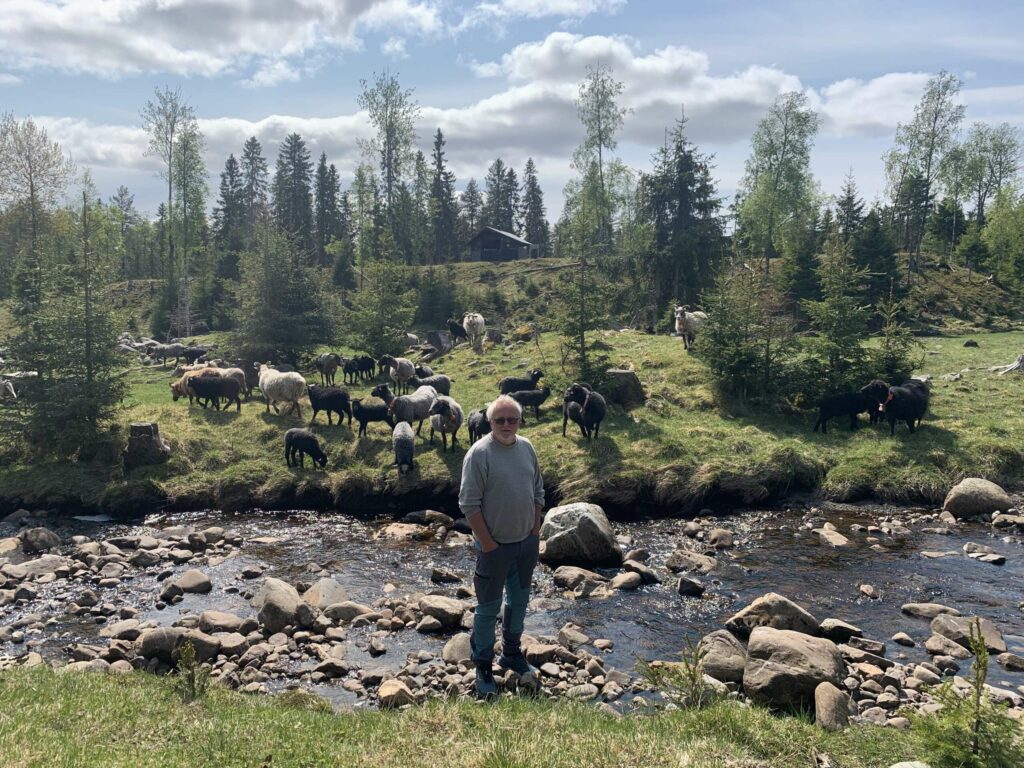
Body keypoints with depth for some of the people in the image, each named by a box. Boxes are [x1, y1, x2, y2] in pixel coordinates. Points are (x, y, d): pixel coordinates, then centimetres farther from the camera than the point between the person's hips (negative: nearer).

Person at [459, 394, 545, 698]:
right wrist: (487, 543, -16)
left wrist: (535, 530, 6)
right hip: (496, 545, -6)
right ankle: (483, 666, 22)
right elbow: (469, 504, -17)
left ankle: (512, 653, 40)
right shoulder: (479, 453, -18)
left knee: (518, 600, 21)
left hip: (526, 541, 6)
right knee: (488, 607, 6)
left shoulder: (526, 447, 0)